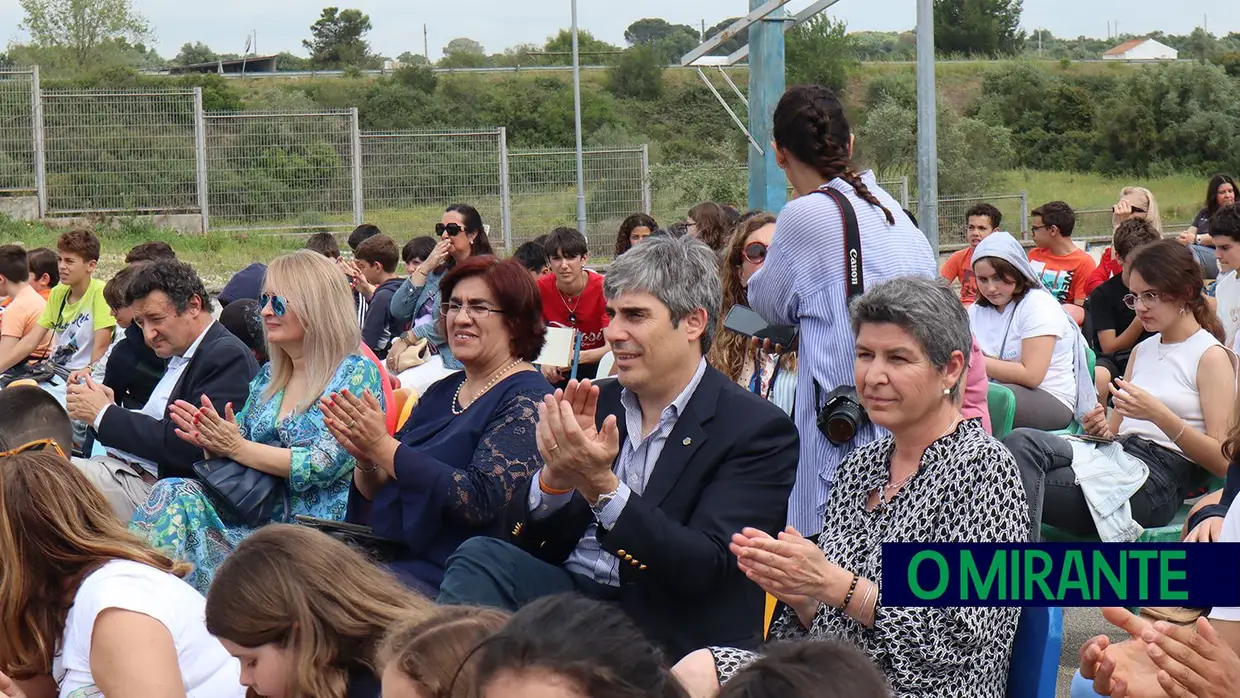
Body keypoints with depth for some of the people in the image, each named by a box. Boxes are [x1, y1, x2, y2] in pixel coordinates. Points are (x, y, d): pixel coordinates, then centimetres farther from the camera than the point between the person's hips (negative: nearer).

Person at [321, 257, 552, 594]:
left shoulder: (527, 400, -7)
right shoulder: (441, 392, 16)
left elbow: (481, 499, -21)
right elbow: (376, 492, 16)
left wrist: (383, 445, -19)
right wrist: (366, 460, -8)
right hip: (383, 554, 7)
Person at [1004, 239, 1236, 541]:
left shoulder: (1211, 357, 3)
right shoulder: (1141, 350, 26)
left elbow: (1222, 460, -5)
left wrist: (1158, 414, -18)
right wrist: (1102, 428, 1)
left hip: (1160, 476, -7)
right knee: (1021, 442, -27)